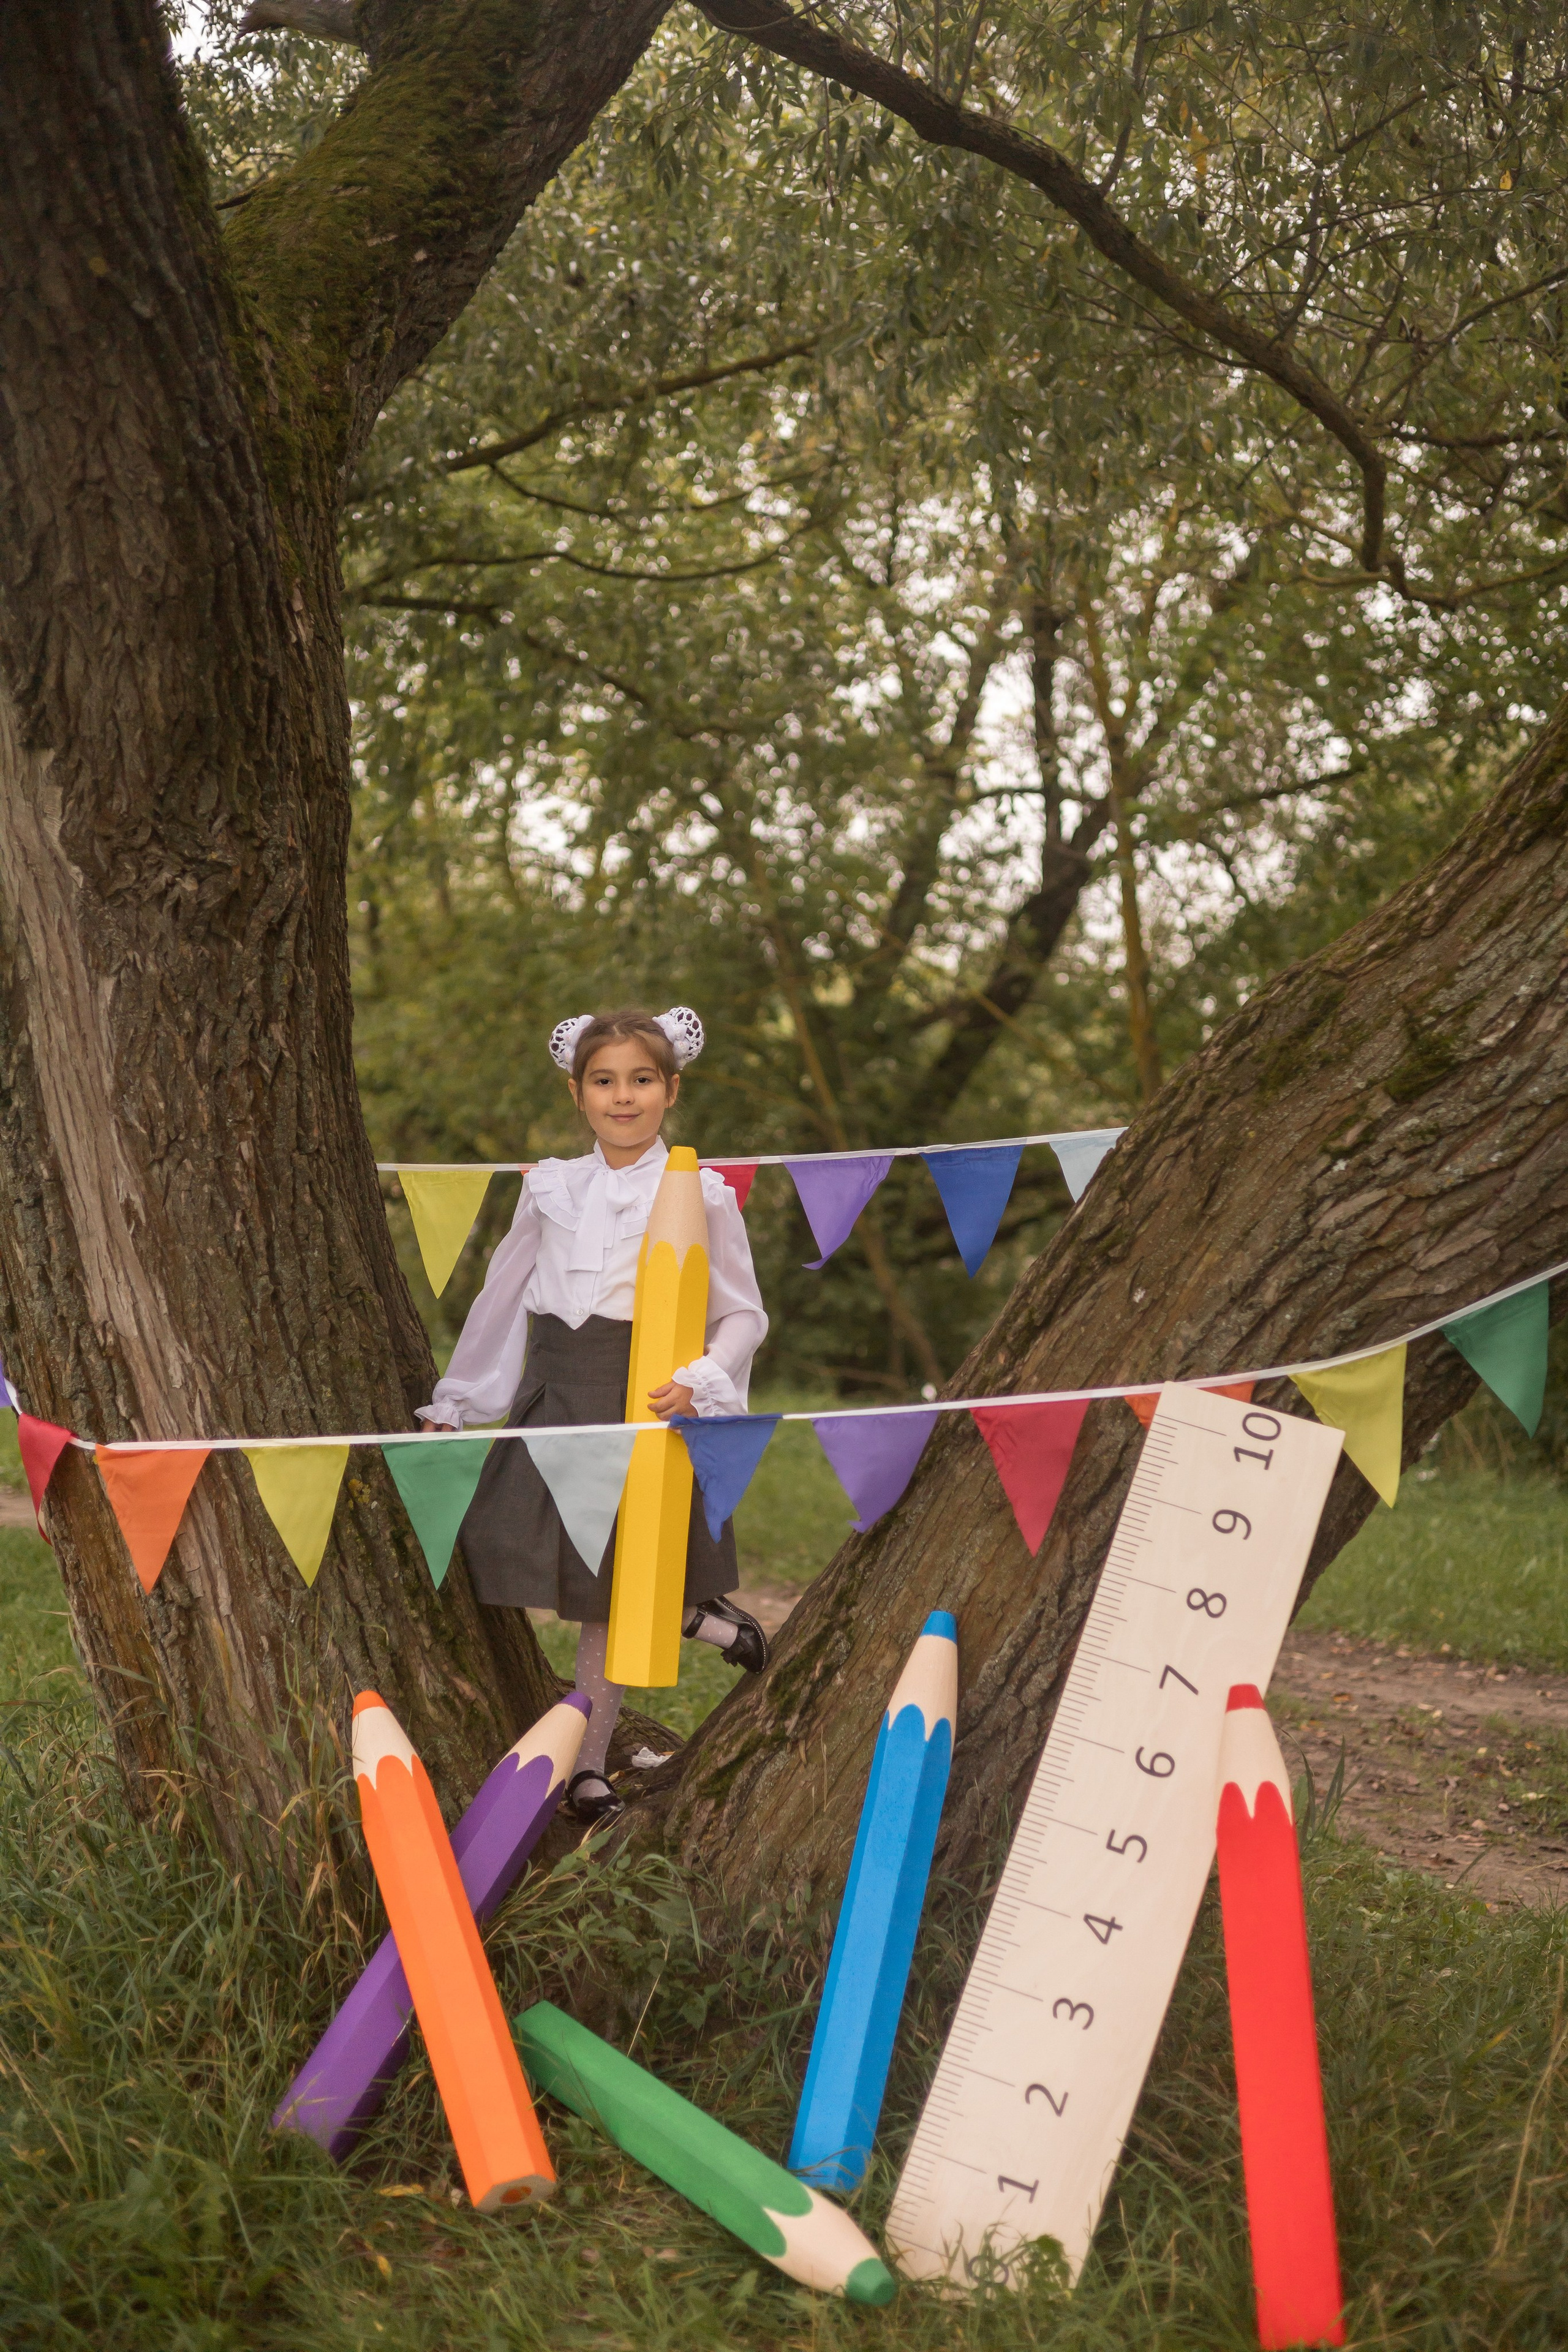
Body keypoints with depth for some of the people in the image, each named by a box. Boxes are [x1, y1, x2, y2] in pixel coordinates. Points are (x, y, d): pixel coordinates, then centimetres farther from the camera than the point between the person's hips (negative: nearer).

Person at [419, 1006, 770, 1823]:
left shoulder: (700, 1194, 0)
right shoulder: (551, 1188, 9)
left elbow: (744, 1314, 3)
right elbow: (501, 1296, 16)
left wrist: (699, 1381, -16)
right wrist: (450, 1405, 19)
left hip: (643, 1401, -4)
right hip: (554, 1393, 4)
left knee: (608, 1595, 3)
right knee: (544, 1566, -1)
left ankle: (588, 1767, 18)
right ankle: (695, 1616, 22)